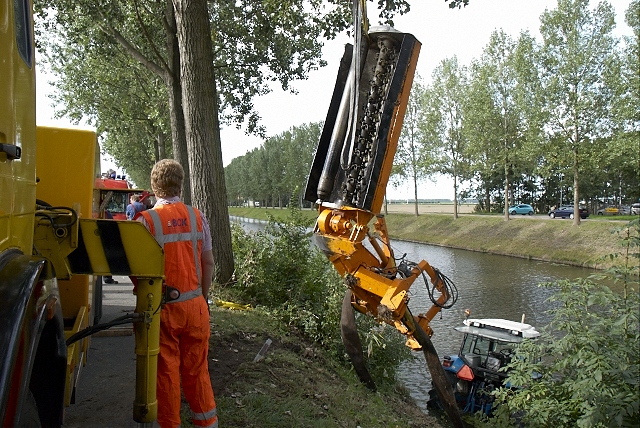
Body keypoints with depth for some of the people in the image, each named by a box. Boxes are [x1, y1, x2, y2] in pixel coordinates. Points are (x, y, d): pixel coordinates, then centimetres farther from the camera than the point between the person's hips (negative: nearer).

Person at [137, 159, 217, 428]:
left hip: (162, 307, -3)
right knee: (196, 368, 16)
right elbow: (208, 262, 3)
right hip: (194, 304, 3)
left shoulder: (146, 220, -11)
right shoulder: (196, 217, -1)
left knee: (166, 369, 10)